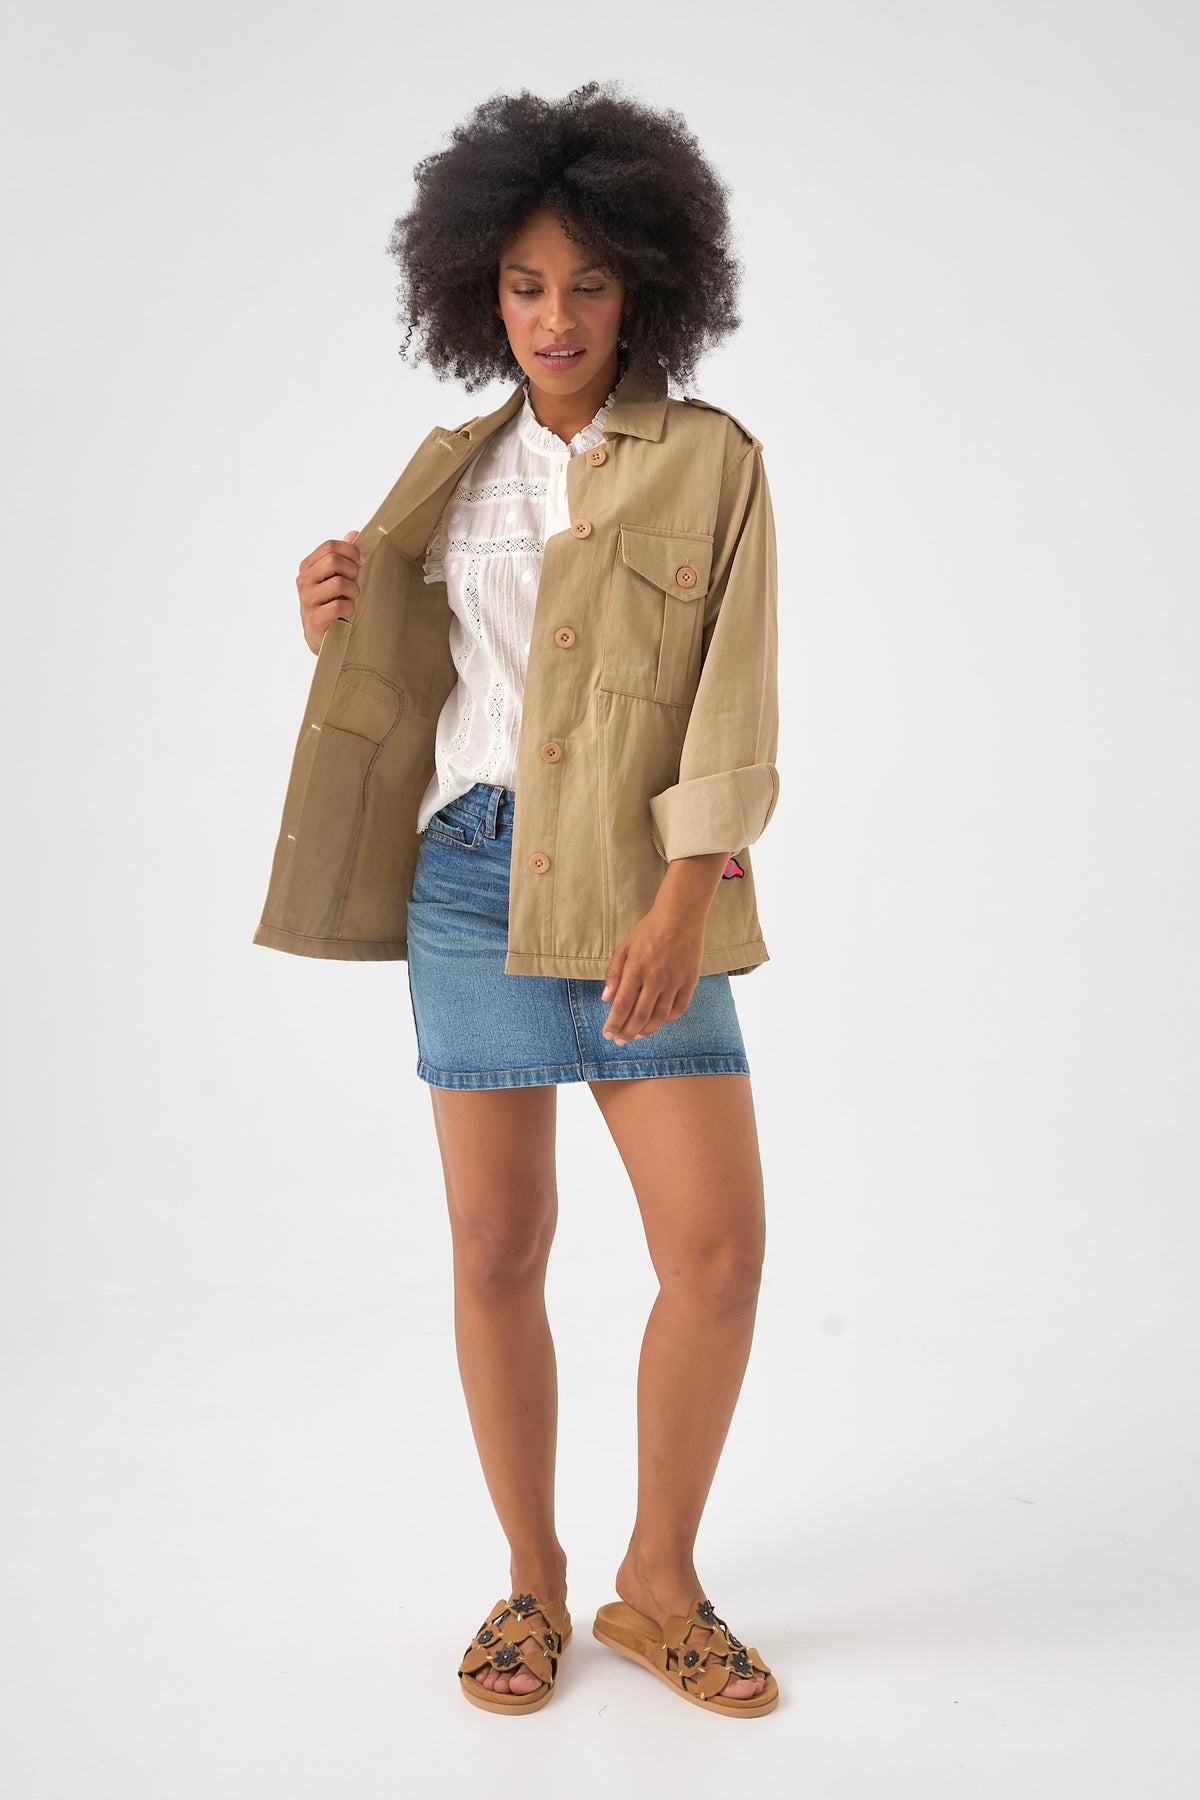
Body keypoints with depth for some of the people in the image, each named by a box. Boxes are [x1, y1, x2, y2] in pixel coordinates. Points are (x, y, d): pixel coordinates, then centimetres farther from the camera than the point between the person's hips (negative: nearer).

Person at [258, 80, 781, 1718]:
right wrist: (341, 625, -3)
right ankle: (533, 1583, 22)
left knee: (721, 1244, -6)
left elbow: (735, 703, -5)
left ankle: (659, 1584, 16)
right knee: (497, 1246, 4)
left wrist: (682, 903, -16)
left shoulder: (713, 461, 3)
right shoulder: (454, 470, 13)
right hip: (472, 867, 2)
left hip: (641, 889, -2)